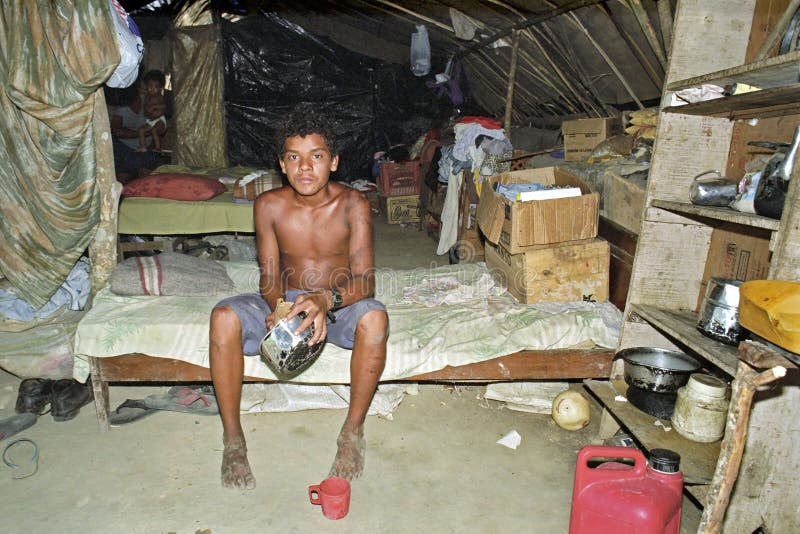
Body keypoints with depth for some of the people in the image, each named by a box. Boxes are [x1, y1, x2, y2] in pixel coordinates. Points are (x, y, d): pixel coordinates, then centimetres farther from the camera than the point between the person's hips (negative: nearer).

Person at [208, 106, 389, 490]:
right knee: (223, 317, -27)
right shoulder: (269, 205, -8)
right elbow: (268, 277, -7)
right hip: (284, 300, 2)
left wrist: (327, 300, -41)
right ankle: (233, 439, -12)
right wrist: (279, 310, -30)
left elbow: (365, 281, -19)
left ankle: (353, 431, -15)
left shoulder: (352, 203, -13)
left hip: (339, 304, -1)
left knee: (374, 317, -35)